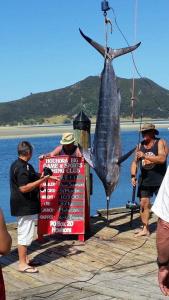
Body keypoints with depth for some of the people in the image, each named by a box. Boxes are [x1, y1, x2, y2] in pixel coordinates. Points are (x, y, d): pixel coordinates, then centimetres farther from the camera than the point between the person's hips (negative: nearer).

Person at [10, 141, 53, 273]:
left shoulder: (17, 164, 11)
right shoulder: (22, 168, -22)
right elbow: (24, 188, -27)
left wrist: (39, 177, 18)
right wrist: (41, 180, -23)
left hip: (23, 206, 11)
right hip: (25, 207, -11)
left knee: (24, 233, 20)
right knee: (25, 234, -5)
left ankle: (25, 258, 31)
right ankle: (22, 264, 1)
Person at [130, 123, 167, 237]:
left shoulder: (160, 143, -6)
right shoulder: (140, 145, 10)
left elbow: (162, 159, -22)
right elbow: (135, 162, 10)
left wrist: (145, 156, -26)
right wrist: (133, 175, -4)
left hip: (159, 180, -5)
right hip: (144, 180, 5)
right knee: (144, 204, 4)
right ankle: (145, 229, 11)